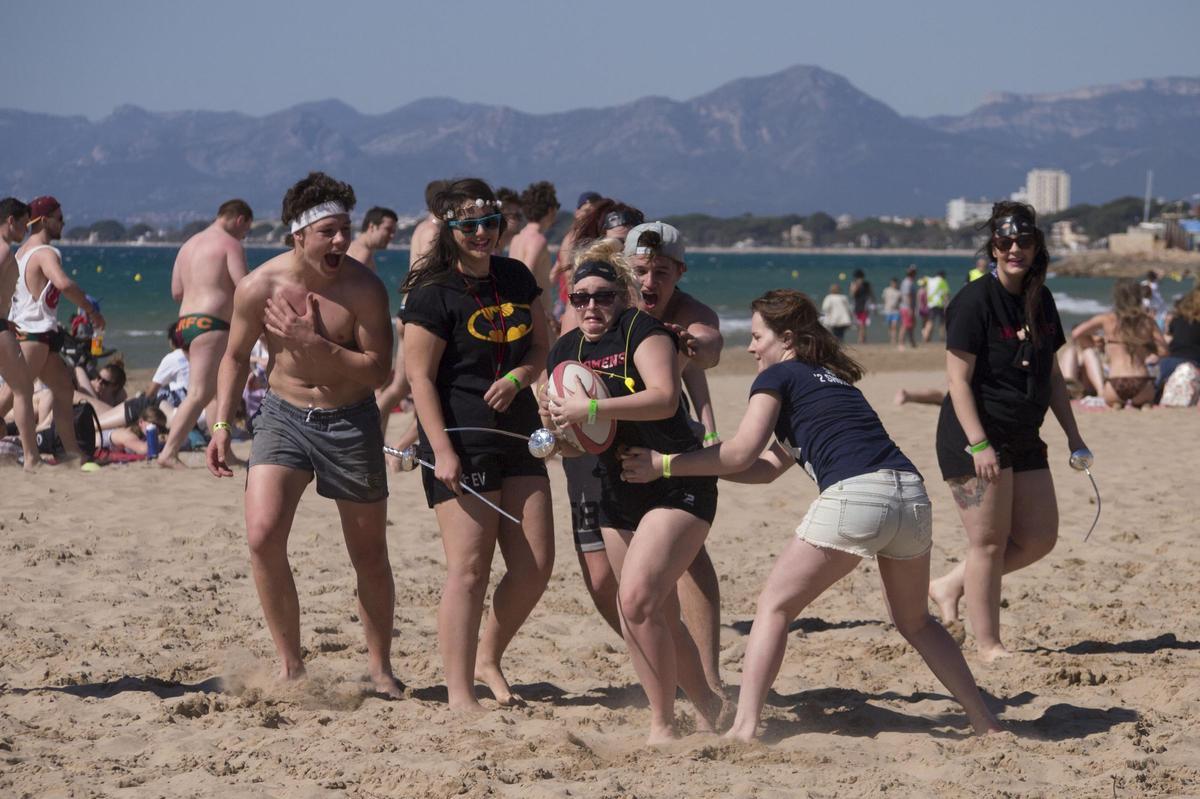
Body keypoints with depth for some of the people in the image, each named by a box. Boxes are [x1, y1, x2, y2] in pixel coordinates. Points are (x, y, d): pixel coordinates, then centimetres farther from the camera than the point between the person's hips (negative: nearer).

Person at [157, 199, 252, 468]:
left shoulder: (190, 244, 20)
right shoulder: (229, 244, -5)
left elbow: (176, 292, 20)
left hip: (185, 322, 10)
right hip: (210, 324, -9)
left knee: (218, 390, 19)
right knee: (198, 394, -13)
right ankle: (169, 453, -21)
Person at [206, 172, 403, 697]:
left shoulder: (365, 289, -14)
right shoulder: (259, 287, -11)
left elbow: (377, 372, -16)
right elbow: (236, 357, 5)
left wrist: (314, 345, -26)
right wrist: (222, 425, -2)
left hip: (351, 420, -1)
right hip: (283, 416, 1)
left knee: (370, 555, 9)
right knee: (263, 535, -18)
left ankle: (380, 667, 27)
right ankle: (290, 666, -5)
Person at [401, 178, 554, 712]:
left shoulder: (517, 279, 10)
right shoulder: (433, 293, -9)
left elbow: (539, 347, 17)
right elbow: (420, 376, -12)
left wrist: (517, 378, -6)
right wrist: (441, 450, -19)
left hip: (517, 436, 7)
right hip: (462, 444, -7)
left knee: (535, 566, 5)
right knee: (469, 568, -11)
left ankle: (488, 658, 26)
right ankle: (459, 693, -6)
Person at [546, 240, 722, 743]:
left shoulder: (642, 330, -12)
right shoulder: (565, 350, 9)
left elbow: (664, 398, -27)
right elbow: (571, 427, 19)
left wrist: (590, 409, -30)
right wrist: (555, 432, -5)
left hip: (678, 488, -8)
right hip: (618, 495, 8)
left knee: (637, 600, -21)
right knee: (661, 619, 12)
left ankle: (662, 725, -10)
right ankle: (708, 707, 30)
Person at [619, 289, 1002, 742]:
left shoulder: (779, 376, 10)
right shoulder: (832, 380, 33)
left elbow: (741, 453, 3)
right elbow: (769, 467, 32)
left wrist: (665, 465, 10)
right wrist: (696, 461, 31)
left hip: (854, 496, -7)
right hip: (911, 493, 7)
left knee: (775, 606, 5)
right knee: (914, 622, 25)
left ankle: (745, 726, -4)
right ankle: (984, 721, 21)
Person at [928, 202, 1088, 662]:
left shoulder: (1040, 300, 9)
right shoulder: (975, 301, -14)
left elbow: (1051, 374, 18)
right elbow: (958, 379, -17)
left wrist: (1072, 434, 14)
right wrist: (979, 444, -23)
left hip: (1023, 438, 8)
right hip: (976, 439, -8)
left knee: (1039, 538, 9)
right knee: (989, 542, -4)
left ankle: (949, 587, 22)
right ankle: (988, 646, 6)